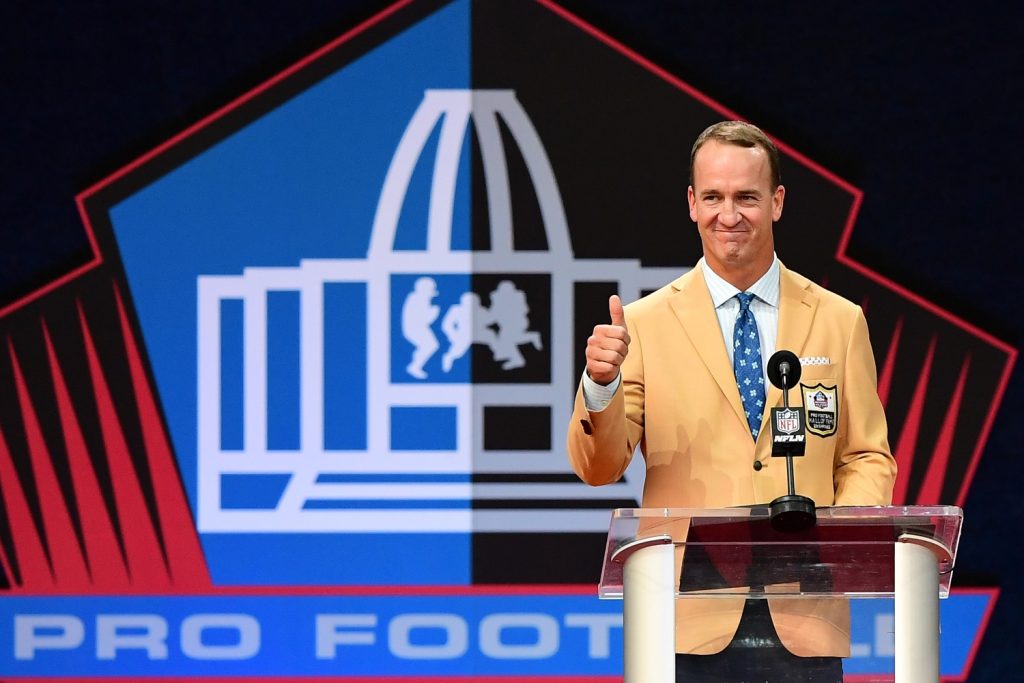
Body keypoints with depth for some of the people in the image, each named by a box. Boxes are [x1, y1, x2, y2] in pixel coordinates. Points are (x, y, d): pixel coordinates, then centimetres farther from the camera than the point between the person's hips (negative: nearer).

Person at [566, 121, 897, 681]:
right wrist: (601, 385, -19)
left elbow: (868, 457, 13)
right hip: (691, 624, -1)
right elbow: (598, 468, 0)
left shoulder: (839, 322, 11)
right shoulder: (646, 324, 5)